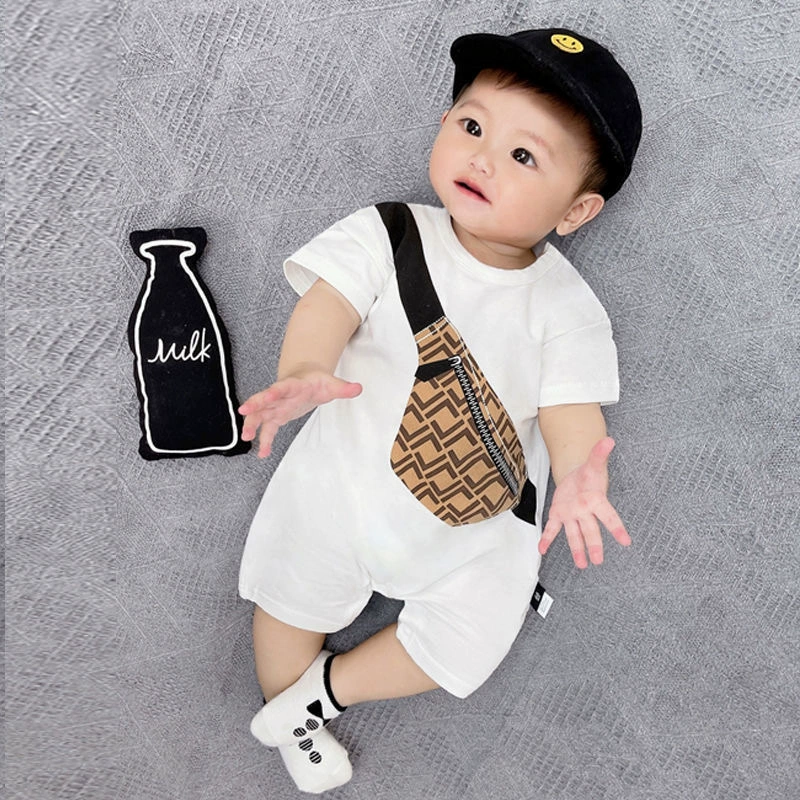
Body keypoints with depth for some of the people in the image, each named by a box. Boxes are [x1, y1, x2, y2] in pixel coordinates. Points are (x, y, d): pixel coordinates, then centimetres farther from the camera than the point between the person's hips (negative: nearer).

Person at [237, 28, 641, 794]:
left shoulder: (565, 306, -12)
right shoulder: (387, 236, -13)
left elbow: (572, 408, -18)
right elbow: (328, 303, -26)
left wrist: (578, 474, -41)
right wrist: (303, 373, -49)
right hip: (344, 478, 0)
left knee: (462, 647, 0)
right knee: (294, 599, 16)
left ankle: (323, 691, 25)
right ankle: (289, 723, 47)